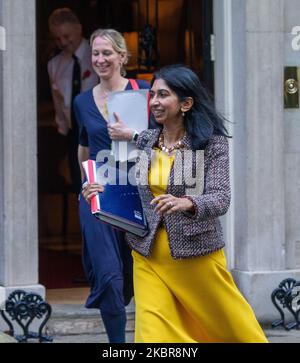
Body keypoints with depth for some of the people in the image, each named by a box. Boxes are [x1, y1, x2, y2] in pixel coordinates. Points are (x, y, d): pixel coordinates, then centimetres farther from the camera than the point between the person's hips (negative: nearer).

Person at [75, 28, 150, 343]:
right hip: (97, 196, 2)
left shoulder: (142, 92, -2)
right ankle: (118, 343, -1)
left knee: (135, 275, 4)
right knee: (109, 276, -9)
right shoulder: (83, 102, 10)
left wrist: (132, 135, -19)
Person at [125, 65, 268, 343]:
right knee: (152, 330, -8)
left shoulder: (212, 142, -8)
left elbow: (221, 199, -17)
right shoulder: (145, 142, 5)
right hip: (149, 255, 3)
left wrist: (187, 203, -36)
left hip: (196, 254, -3)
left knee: (227, 321, 11)